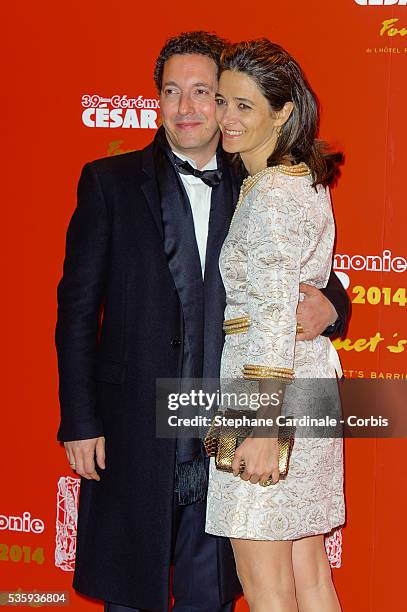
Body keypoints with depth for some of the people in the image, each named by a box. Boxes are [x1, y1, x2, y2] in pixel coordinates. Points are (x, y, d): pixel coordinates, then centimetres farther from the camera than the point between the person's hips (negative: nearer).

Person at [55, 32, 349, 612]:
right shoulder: (111, 182, 1)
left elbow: (314, 281, 15)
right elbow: (77, 307, -1)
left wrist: (328, 305, -10)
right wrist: (80, 422, -6)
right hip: (135, 430, -2)